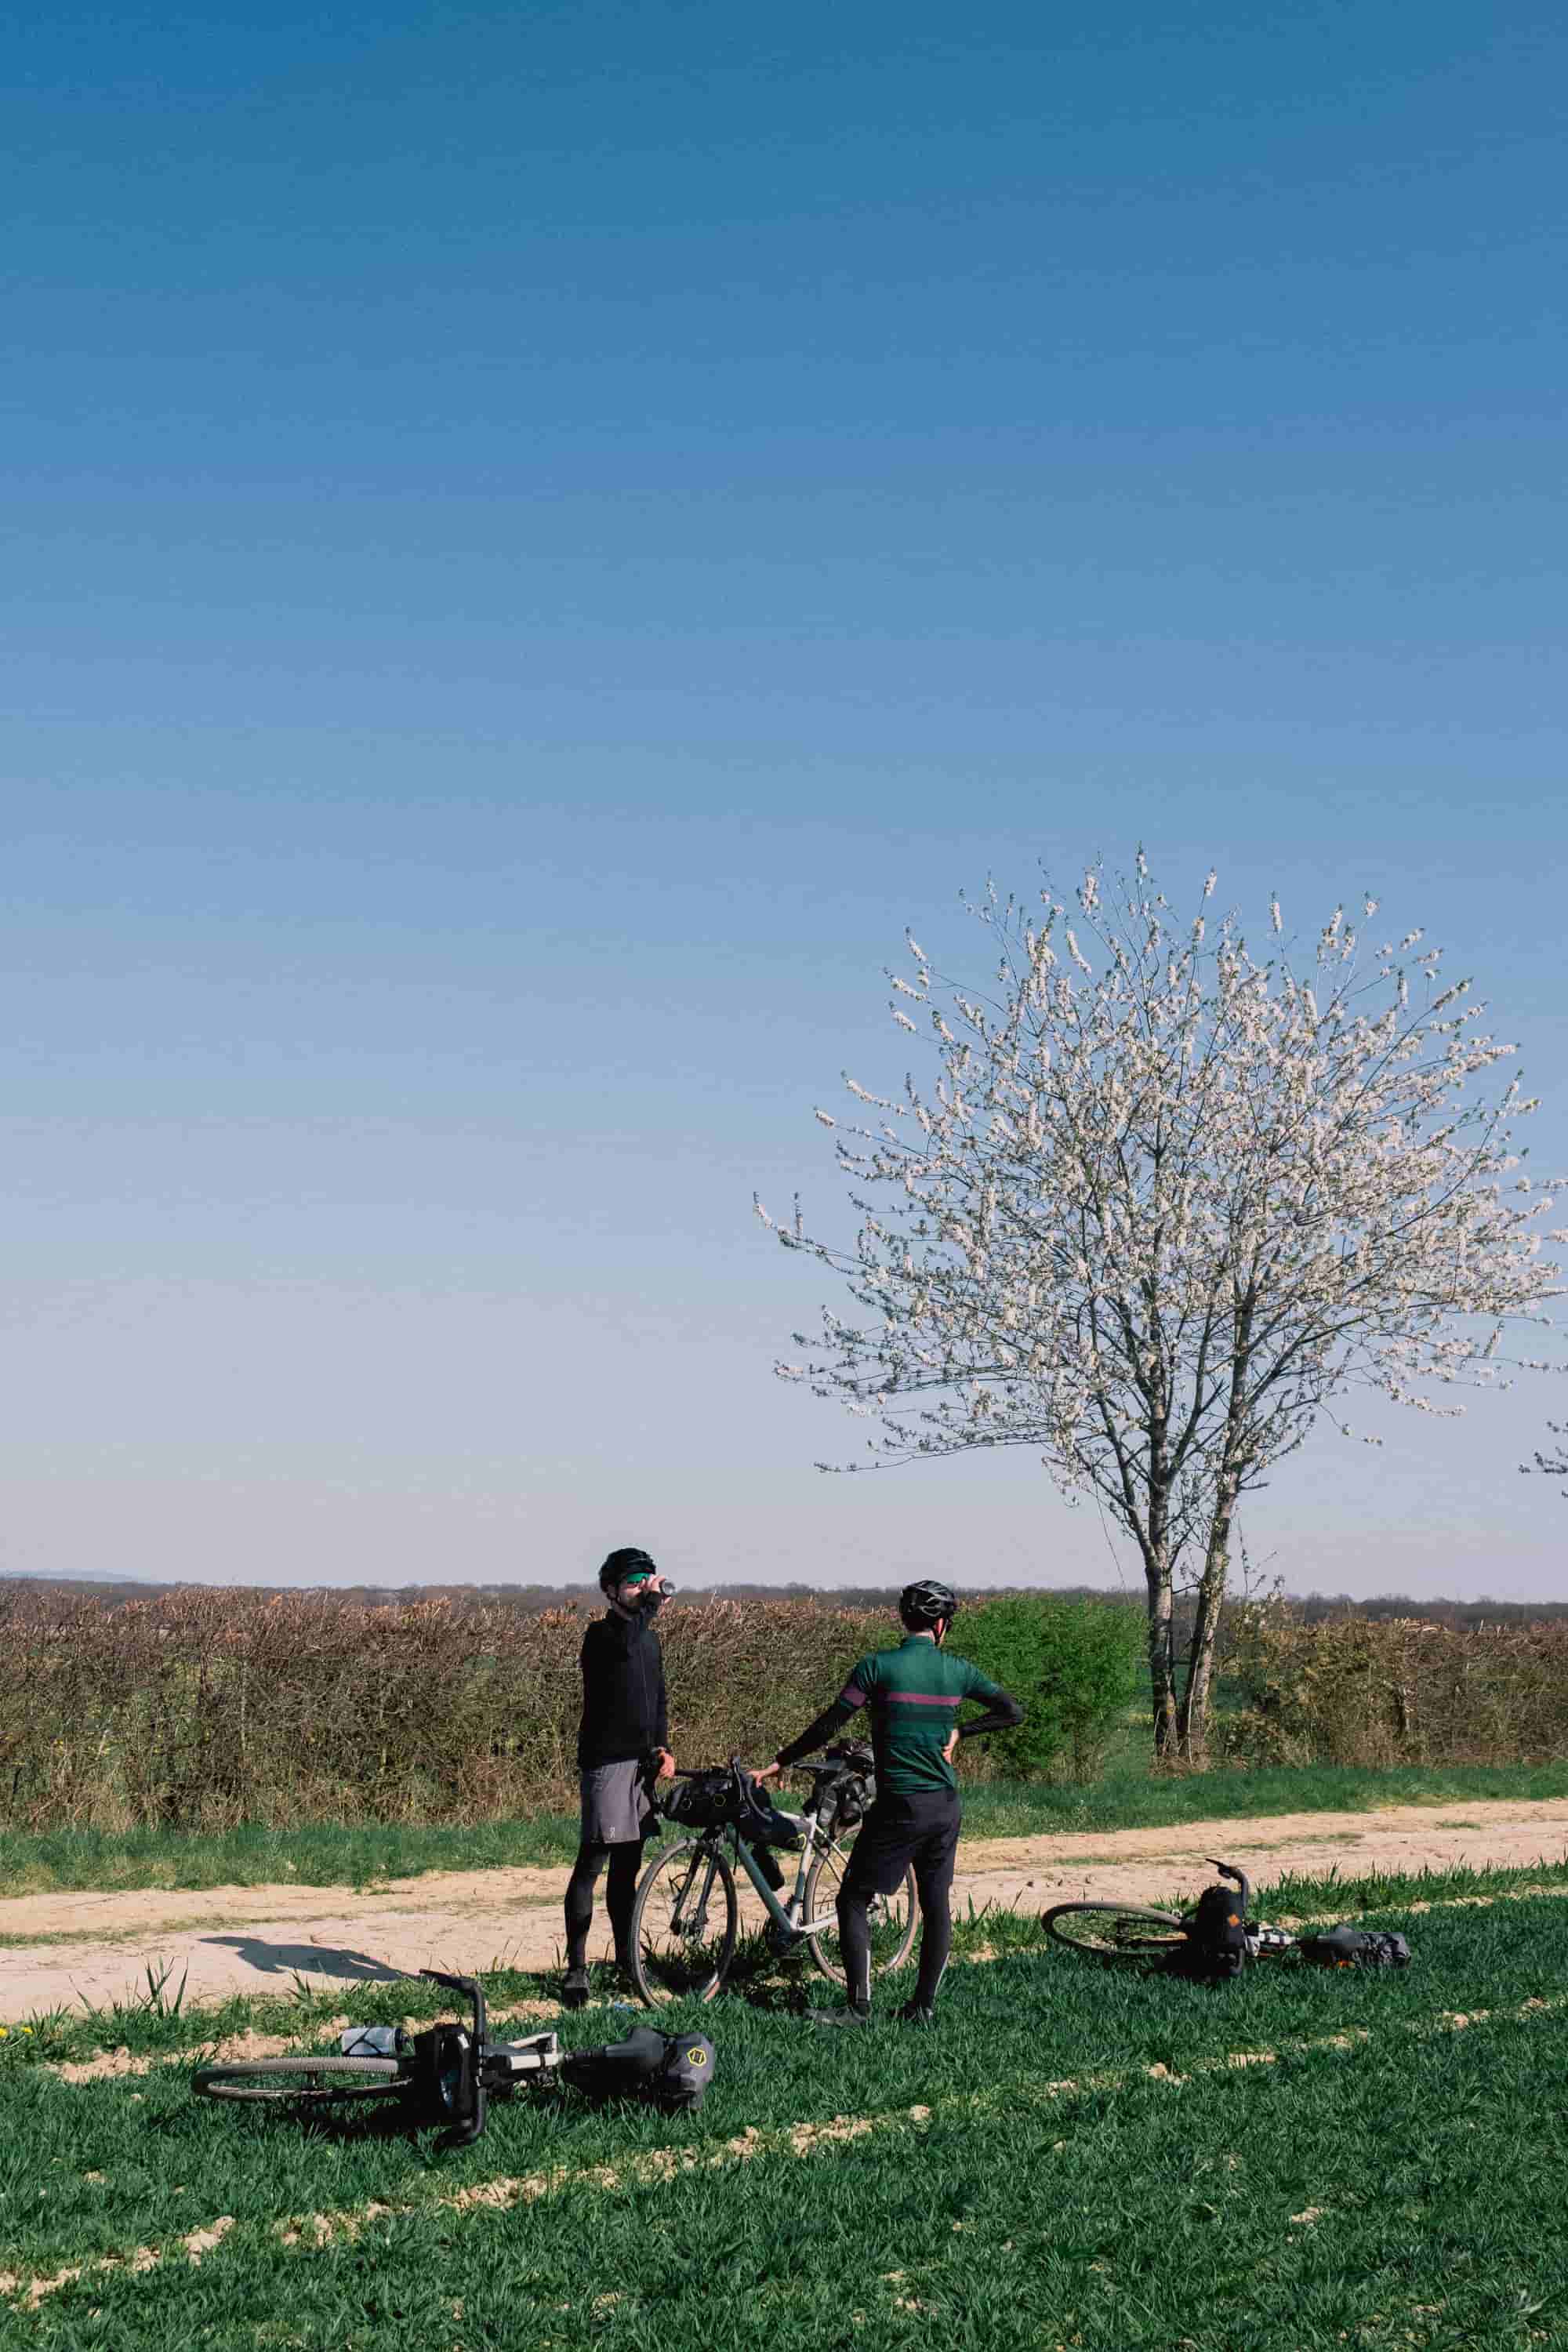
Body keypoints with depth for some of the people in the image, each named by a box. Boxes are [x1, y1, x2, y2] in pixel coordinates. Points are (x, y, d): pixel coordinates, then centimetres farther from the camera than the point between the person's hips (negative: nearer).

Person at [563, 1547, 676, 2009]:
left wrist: (663, 1747, 7)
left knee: (628, 1867, 13)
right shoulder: (602, 1635, -8)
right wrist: (651, 1602, -23)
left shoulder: (650, 1639, 16)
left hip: (642, 1763, 7)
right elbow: (625, 1646, -33)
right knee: (592, 1863, -8)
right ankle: (576, 1968, -6)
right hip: (607, 1762, -7)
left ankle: (626, 1958, 20)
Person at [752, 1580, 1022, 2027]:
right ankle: (924, 2006, 16)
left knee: (853, 1901, 3)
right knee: (936, 1906, 13)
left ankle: (859, 2007, -3)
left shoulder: (878, 1666, -9)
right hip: (945, 1806, 4)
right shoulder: (957, 1670, 3)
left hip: (898, 1805, -4)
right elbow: (1012, 1711, 6)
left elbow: (828, 1726, -8)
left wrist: (779, 1763, 1)